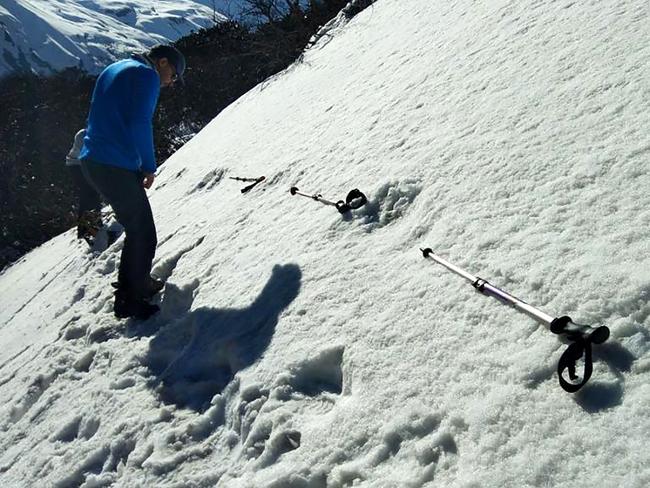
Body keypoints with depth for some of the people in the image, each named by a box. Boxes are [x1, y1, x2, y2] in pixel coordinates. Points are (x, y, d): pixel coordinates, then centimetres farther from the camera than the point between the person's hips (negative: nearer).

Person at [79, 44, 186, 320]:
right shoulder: (147, 75, -6)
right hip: (116, 167, -10)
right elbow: (139, 124, -17)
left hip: (93, 161, 10)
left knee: (137, 229, 21)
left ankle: (138, 284, 33)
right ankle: (130, 301, 9)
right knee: (144, 236, -1)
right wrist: (149, 167, -6)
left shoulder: (115, 69, 23)